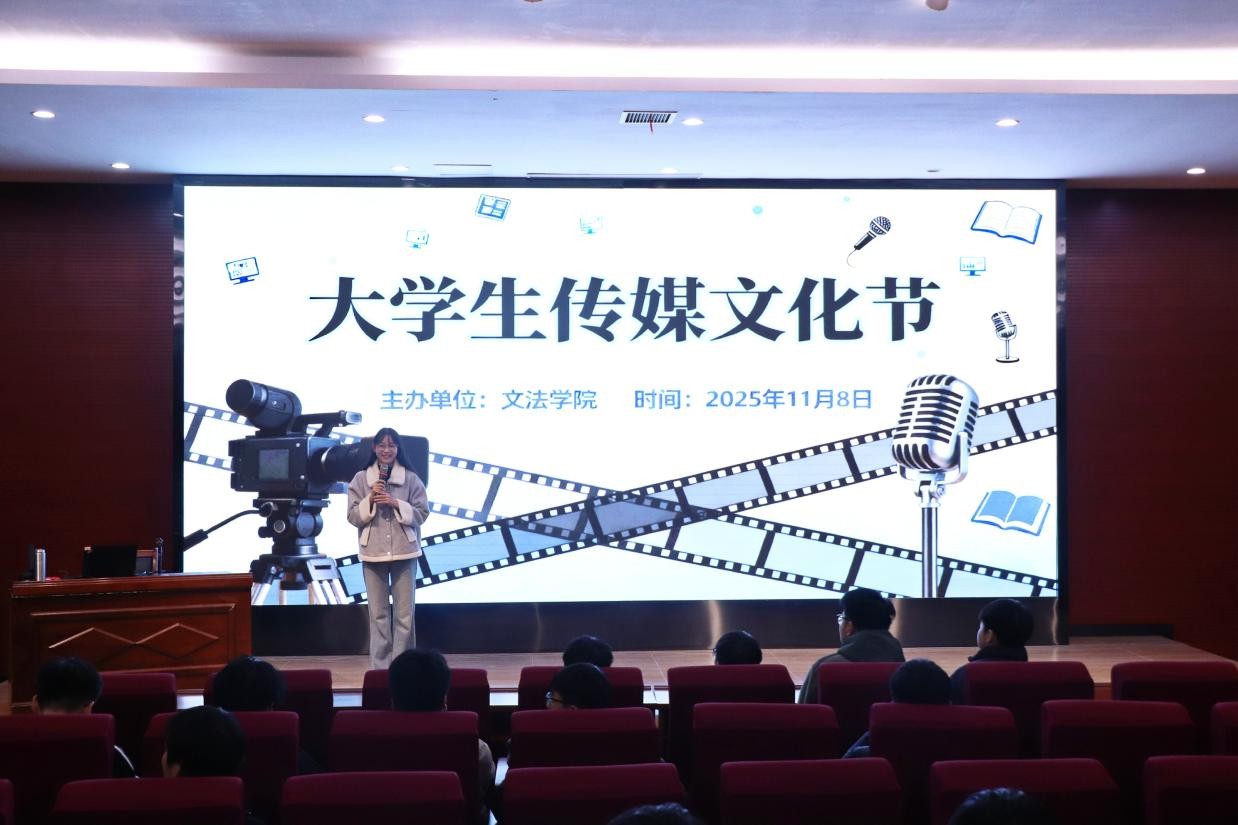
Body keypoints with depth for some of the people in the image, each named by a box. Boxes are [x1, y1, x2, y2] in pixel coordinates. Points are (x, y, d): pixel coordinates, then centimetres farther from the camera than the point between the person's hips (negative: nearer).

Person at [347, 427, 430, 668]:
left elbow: (421, 514, -1)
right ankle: (380, 666, 12)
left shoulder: (411, 479, 2)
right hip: (373, 553, 1)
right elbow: (353, 517, 1)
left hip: (404, 552, -1)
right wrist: (370, 499, -13)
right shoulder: (361, 479, 4)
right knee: (378, 613, 6)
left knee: (404, 613, 1)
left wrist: (396, 504, -13)